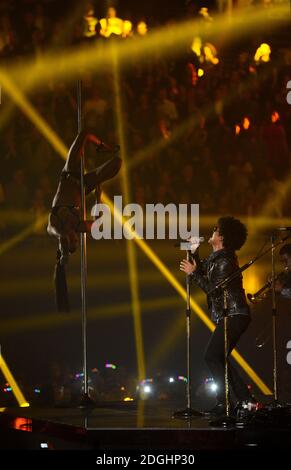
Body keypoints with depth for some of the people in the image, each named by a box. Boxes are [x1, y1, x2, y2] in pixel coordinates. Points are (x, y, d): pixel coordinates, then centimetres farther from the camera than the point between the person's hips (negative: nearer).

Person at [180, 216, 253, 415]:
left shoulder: (225, 261, -17)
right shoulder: (216, 257, 13)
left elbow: (212, 288, -20)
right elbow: (202, 270, 24)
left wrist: (193, 272, -14)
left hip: (233, 316, -10)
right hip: (229, 316, 10)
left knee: (212, 357, -13)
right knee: (218, 359, 10)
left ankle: (225, 402, -13)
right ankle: (246, 399, 11)